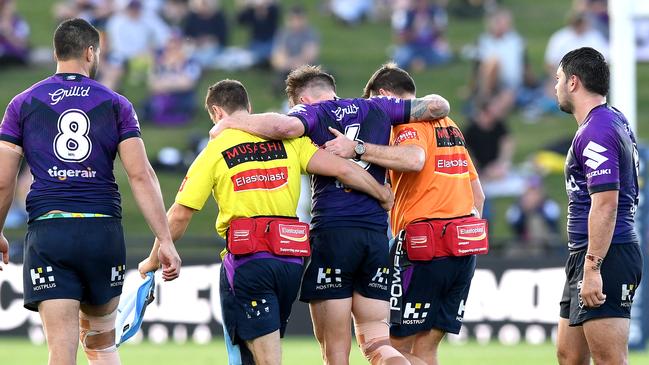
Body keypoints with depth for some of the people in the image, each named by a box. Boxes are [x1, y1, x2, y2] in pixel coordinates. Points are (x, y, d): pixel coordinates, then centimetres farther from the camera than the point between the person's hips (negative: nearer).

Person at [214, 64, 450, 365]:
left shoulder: (312, 111, 4)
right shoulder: (376, 108, 16)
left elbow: (286, 126, -19)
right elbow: (438, 106, 18)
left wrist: (230, 123, -6)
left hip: (331, 230, -4)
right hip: (376, 233, 4)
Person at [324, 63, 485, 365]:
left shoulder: (409, 122, -6)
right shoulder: (448, 125, 21)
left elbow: (414, 159, -30)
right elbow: (477, 193, 24)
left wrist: (357, 148, -30)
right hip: (464, 251, 8)